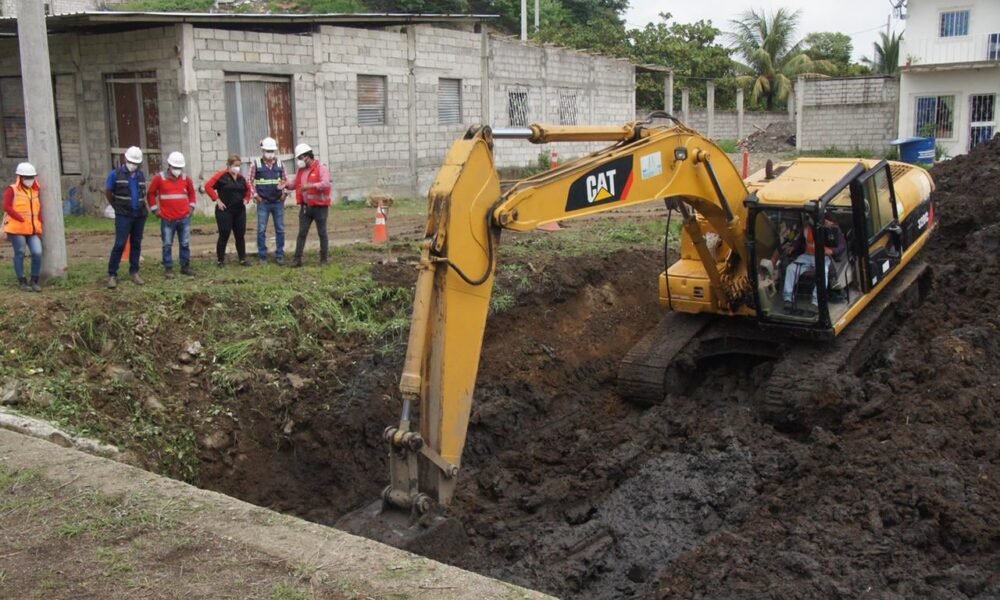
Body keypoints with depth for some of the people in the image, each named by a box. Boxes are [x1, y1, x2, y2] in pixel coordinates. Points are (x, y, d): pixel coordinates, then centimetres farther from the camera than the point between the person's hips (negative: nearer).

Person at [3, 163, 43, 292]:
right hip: (16, 228, -4)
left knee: (37, 253, -7)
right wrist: (22, 219, -16)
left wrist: (39, 227, 8)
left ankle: (34, 281, 5)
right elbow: (7, 207, -10)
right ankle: (22, 282, 11)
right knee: (20, 254, 1)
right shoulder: (12, 190, -1)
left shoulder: (34, 191, 15)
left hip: (32, 229, 4)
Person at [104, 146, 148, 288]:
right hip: (123, 215, -4)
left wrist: (143, 207, 13)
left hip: (140, 215, 4)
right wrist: (117, 206, 13)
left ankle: (134, 272, 16)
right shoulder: (115, 174, -2)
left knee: (136, 244, 8)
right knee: (120, 244, -9)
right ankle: (112, 274, -4)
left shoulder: (141, 175, 10)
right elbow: (108, 192, 7)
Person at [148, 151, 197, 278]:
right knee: (167, 245, 2)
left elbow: (191, 192, 21)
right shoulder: (159, 178, -2)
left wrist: (191, 206, 11)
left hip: (184, 218, 3)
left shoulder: (186, 178, 6)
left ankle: (185, 266, 16)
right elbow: (151, 193, 6)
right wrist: (155, 209, 2)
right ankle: (168, 268, 9)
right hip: (167, 219, -2)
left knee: (185, 244, 6)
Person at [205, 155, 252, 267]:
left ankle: (242, 259, 16)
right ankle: (221, 260, 7)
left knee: (240, 235, 8)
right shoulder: (221, 176, -7)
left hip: (240, 211, 5)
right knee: (224, 235, -2)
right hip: (225, 211, -5)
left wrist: (246, 199, 11)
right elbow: (208, 186, -9)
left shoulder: (241, 178, 10)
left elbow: (248, 189, 26)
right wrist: (217, 199, -11)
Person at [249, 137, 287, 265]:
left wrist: (284, 193, 1)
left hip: (278, 202, 2)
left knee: (280, 229, 4)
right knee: (261, 230, 2)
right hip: (263, 203, -2)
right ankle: (262, 256, 9)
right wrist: (255, 195, -4)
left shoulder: (280, 164, 5)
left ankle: (279, 255, 12)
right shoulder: (255, 164, -2)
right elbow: (250, 181, 2)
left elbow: (285, 180, 13)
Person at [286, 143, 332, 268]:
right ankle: (297, 258, 6)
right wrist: (287, 185, -4)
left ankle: (324, 258, 14)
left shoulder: (321, 168, -10)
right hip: (305, 206, 5)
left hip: (320, 206, -5)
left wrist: (311, 186, -36)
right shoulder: (301, 170, 10)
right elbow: (295, 184, 18)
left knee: (322, 233, 5)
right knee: (302, 233, 4)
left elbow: (326, 183, -24)